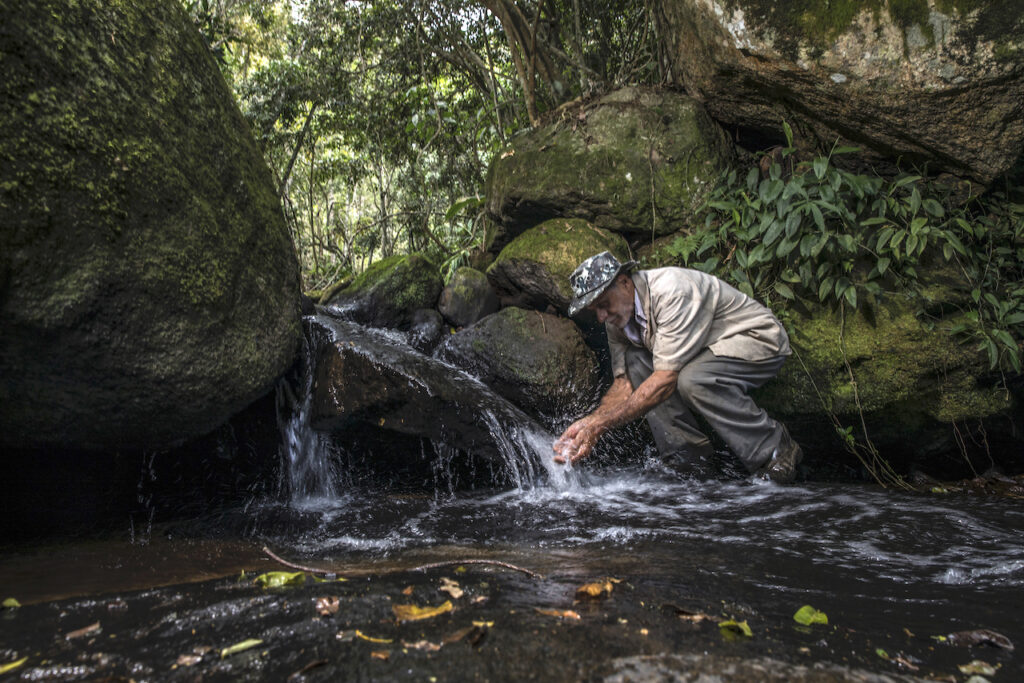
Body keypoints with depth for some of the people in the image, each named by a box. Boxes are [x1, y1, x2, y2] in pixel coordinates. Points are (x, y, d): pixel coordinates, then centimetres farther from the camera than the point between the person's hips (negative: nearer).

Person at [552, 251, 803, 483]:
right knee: (635, 360, -12)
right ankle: (690, 454, -5)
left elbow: (667, 378, -33)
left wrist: (602, 423, -33)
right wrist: (589, 423, -21)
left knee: (692, 380, -35)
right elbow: (624, 382, -4)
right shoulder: (617, 318, -5)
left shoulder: (672, 290, -30)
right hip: (707, 349, 8)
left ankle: (776, 448, -11)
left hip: (760, 340, -8)